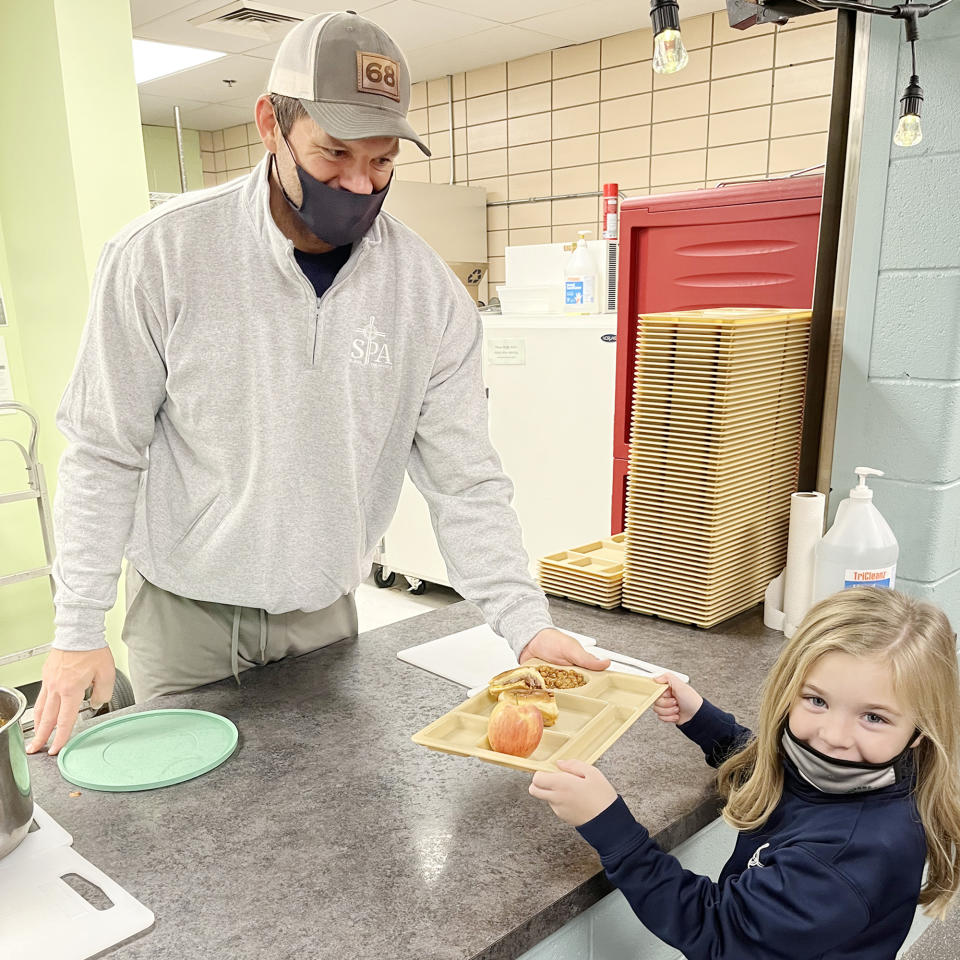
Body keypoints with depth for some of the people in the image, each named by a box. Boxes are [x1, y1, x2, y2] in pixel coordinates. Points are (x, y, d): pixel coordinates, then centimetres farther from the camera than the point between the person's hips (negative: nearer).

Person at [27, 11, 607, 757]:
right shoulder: (162, 254, -16)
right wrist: (79, 631, -10)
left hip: (323, 608, 2)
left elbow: (465, 481, -7)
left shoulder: (431, 294, -11)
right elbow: (105, 453, -9)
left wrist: (527, 624, -17)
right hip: (184, 610, -1)